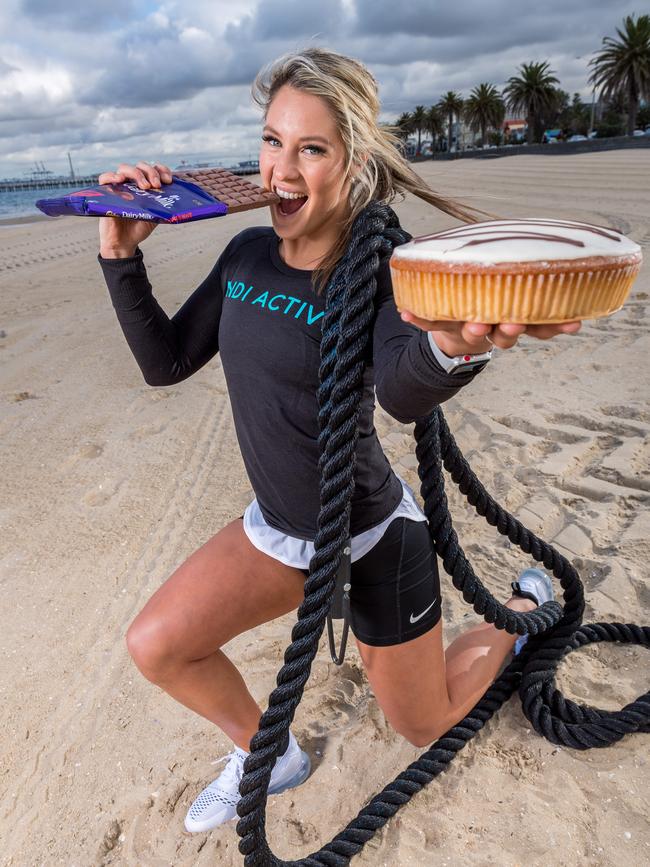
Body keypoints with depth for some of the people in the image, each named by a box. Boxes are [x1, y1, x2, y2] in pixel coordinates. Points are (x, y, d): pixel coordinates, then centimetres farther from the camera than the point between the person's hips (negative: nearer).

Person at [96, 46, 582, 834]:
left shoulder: (379, 274, -22)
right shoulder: (247, 255, -4)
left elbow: (402, 393, -43)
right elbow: (164, 362, 1)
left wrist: (450, 348, -66)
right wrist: (120, 256, -11)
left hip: (373, 539, -5)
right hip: (278, 530, 5)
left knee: (424, 726, 15)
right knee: (154, 647, -1)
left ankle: (526, 602, 42)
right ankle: (267, 757, 28)